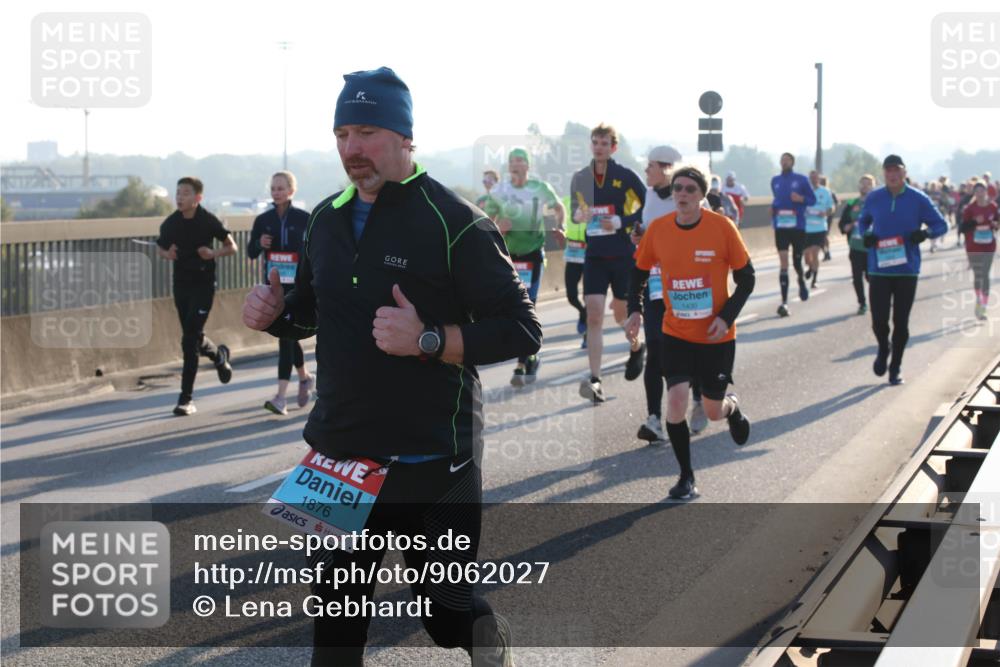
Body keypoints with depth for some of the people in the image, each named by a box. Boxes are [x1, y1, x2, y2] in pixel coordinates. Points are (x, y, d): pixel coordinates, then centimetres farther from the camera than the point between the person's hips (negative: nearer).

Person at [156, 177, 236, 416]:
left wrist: (214, 253, -20)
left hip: (204, 284, -5)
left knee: (190, 340, -12)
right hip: (181, 285, 5)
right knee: (193, 336, 14)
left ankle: (186, 398, -8)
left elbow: (232, 247, 0)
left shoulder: (209, 221, -9)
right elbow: (160, 246, 15)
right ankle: (219, 356, 49)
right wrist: (167, 254, -8)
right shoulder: (171, 223, 0)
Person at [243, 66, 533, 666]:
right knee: (336, 611, 13)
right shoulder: (328, 219, 7)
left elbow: (521, 329, -15)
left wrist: (428, 340, -28)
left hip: (430, 459, -6)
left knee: (446, 608, 7)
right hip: (342, 455, 6)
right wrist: (275, 313, 0)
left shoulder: (453, 221, -13)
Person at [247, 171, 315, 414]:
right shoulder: (263, 220, 5)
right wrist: (258, 243, -12)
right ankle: (304, 377, 40)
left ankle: (281, 397, -13)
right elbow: (251, 253, 9)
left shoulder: (304, 219, -5)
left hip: (297, 286, -5)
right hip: (274, 285, 5)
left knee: (286, 335, -11)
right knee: (287, 333, 14)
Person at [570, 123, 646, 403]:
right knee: (594, 313, -12)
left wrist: (622, 222, -16)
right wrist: (579, 215, -7)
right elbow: (575, 209, 17)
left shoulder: (625, 176, -6)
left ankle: (636, 347, 45)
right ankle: (595, 381, -16)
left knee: (621, 313, 10)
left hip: (623, 254, -2)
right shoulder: (580, 178, 5)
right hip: (594, 254, 2)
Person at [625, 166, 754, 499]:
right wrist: (634, 309, -5)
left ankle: (732, 407, 48)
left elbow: (746, 278, -4)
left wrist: (727, 316, -15)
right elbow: (639, 272, 10)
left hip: (716, 335, -1)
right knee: (676, 402, -14)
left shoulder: (722, 226, -12)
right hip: (676, 334, 1)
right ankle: (686, 477, 5)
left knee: (713, 411, 9)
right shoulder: (657, 230, -6)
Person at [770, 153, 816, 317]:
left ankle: (801, 281, 46)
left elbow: (813, 200, 1)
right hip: (781, 227, 2)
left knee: (797, 260, 9)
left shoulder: (801, 180, -1)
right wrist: (773, 208, 3)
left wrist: (801, 199, -18)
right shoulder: (775, 181, 9)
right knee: (783, 262, -8)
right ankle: (784, 301, -11)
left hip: (798, 226, -2)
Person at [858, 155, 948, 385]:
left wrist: (926, 232, -17)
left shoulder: (919, 199, -2)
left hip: (907, 270, -1)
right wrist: (866, 235, -3)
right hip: (879, 269, 1)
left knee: (900, 322, 3)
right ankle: (883, 348, 29)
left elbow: (941, 225, 4)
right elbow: (863, 221, 20)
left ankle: (895, 368, 18)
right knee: (879, 320, -5)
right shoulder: (874, 198, 3)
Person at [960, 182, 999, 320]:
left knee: (985, 275, -3)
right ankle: (978, 299, 30)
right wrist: (975, 222, -25)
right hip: (973, 247, -1)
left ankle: (983, 306, 1)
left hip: (989, 246, 1)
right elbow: (963, 228, -10)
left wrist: (996, 225, -9)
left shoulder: (993, 207, 0)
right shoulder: (969, 209, -8)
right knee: (977, 275, 7)